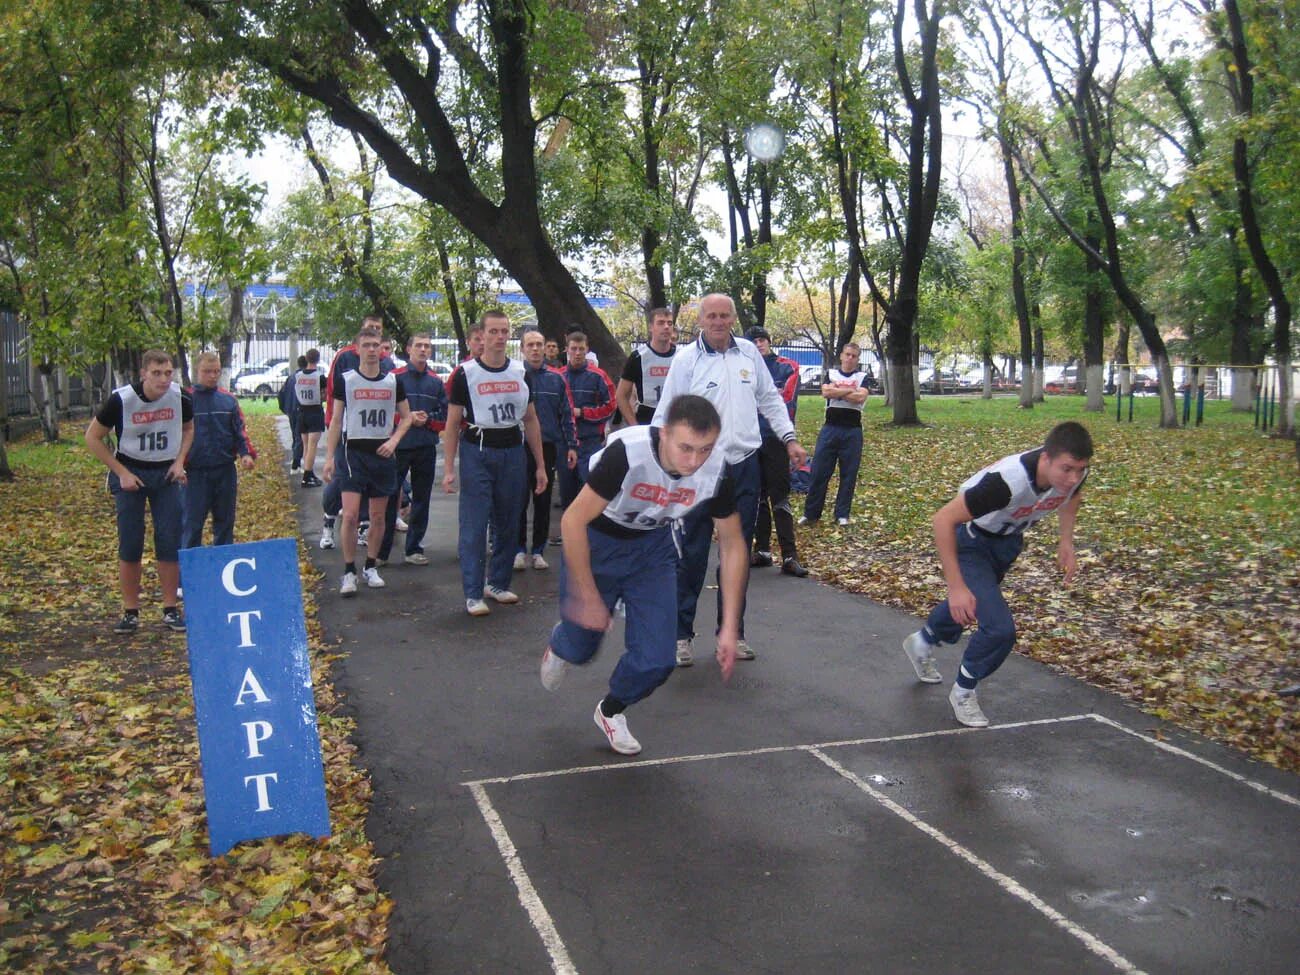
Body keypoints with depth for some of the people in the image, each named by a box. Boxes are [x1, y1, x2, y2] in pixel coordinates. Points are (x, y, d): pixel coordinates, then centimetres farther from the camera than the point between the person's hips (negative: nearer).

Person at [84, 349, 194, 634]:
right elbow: (93, 438, -5)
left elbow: (188, 429, 13)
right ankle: (130, 612, 10)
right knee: (130, 545, 0)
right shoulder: (121, 399, -16)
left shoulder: (180, 397, -9)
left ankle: (171, 610, 10)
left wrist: (180, 461, -3)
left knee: (170, 543, -1)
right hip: (131, 473, -2)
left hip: (166, 474, 2)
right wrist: (121, 472, -11)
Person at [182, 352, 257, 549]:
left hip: (225, 471, 3)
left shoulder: (229, 399, 5)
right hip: (195, 472, -3)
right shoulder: (186, 399, -3)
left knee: (225, 520, 13)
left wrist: (246, 453, -8)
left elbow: (239, 431, 8)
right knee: (191, 523, -2)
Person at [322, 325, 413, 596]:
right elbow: (335, 421, 3)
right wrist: (329, 457, -4)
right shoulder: (346, 380, 0)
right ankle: (349, 572, -1)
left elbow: (406, 417, 13)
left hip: (382, 454, 3)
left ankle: (370, 567, 23)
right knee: (350, 515, -11)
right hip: (352, 452, -3)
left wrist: (393, 441, -5)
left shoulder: (393, 381, 5)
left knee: (378, 517, 8)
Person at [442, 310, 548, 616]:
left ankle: (498, 583, 25)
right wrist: (448, 469, -8)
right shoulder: (465, 373, -3)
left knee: (508, 524, 10)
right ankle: (473, 594, 2)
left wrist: (540, 466, 10)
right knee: (474, 526, -4)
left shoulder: (521, 373, 8)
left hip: (512, 453, 4)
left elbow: (531, 420, 13)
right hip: (477, 453, -4)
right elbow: (452, 424, -2)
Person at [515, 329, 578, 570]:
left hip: (549, 447, 2)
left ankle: (538, 551, 17)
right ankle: (520, 550, 11)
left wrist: (572, 445, 3)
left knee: (543, 501, 8)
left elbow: (567, 413, 8)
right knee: (520, 500, 1)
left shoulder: (556, 378, 6)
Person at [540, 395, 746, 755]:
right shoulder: (627, 452, -37)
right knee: (580, 647, 9)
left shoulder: (716, 469, -24)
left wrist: (730, 627, -10)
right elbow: (572, 521, -28)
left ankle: (611, 711, 27)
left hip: (653, 546, 3)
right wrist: (588, 597, -23)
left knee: (657, 660, -5)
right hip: (596, 540, -3)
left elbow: (732, 543, -9)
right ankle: (559, 645, 49)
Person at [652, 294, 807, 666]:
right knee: (693, 554, -1)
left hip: (744, 466, 4)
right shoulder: (686, 359, -6)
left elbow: (770, 399, 18)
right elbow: (667, 415, -6)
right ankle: (680, 632, 11)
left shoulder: (749, 353, 7)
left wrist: (789, 438, 12)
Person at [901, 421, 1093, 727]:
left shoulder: (1073, 471, -23)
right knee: (999, 627, -20)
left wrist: (1066, 541, -4)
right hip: (970, 540, -7)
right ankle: (963, 692, 10)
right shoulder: (1008, 480, -44)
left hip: (1007, 539, 7)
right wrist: (955, 586, -40)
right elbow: (943, 519, -39)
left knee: (969, 604, 30)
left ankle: (922, 644, 61)